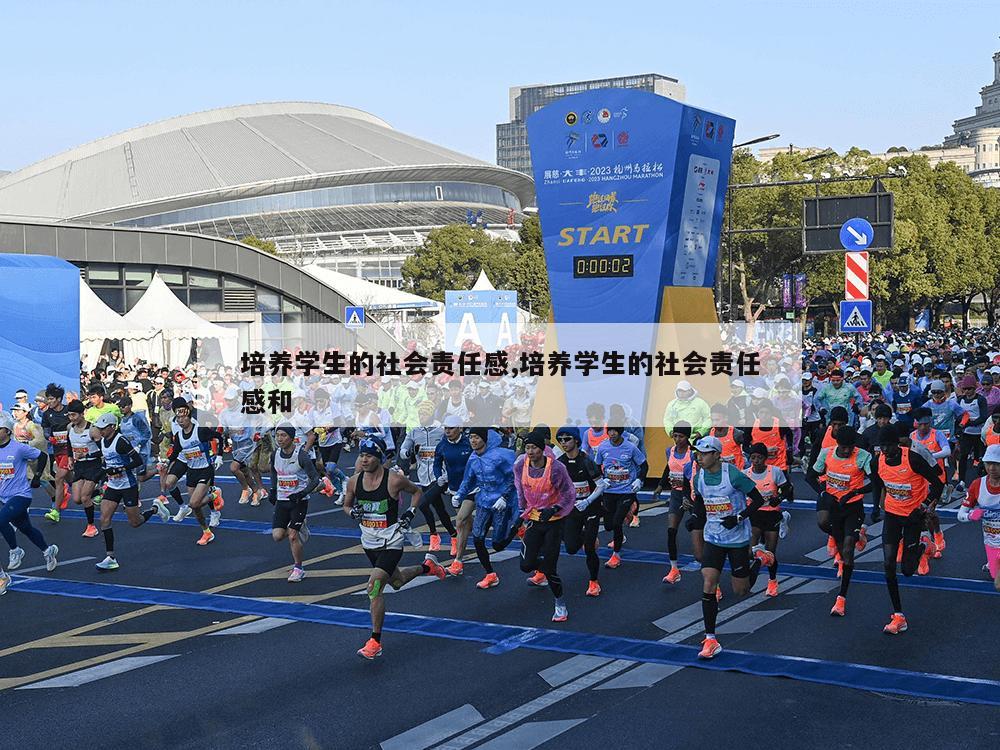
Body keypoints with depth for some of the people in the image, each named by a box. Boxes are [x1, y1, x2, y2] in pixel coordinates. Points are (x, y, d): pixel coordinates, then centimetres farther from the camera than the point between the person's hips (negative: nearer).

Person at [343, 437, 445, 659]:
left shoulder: (394, 480, -17)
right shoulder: (354, 481, -5)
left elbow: (416, 491, 3)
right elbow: (346, 505, 11)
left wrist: (410, 513, -9)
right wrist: (353, 512, -11)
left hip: (391, 542, -6)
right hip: (369, 541, 6)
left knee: (374, 588, -17)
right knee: (397, 582, 24)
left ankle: (375, 642, -7)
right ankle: (427, 566, 54)